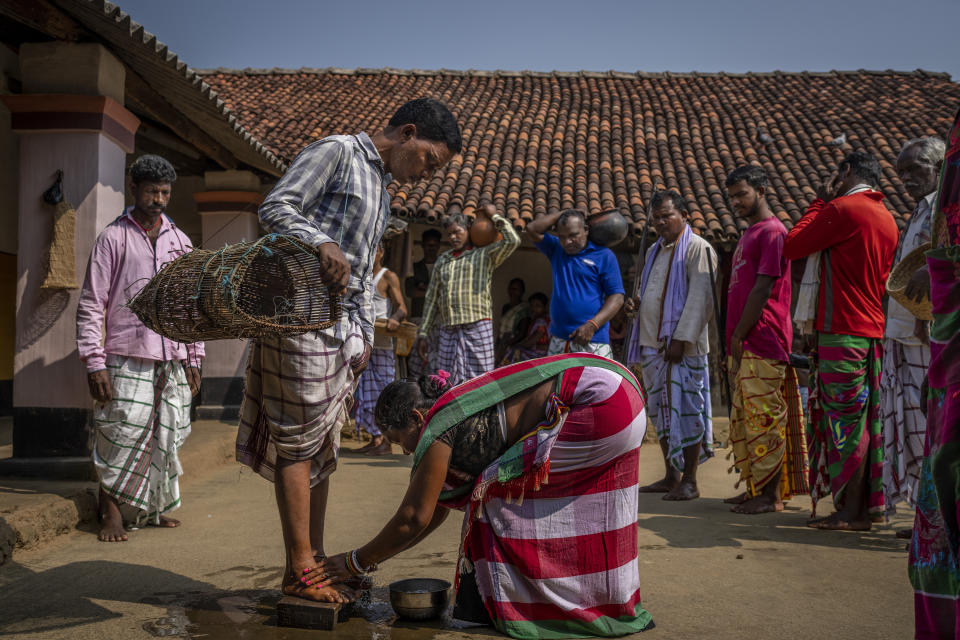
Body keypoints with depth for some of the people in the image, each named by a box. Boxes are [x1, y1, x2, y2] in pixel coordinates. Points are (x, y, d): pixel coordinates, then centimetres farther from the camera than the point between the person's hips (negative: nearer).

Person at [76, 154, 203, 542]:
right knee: (123, 435, -6)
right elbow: (91, 305, -2)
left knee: (167, 436, 6)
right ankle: (112, 512, 8)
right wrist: (95, 362, -9)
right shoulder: (113, 238, 2)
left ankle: (152, 508, 19)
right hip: (128, 357, -4)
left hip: (172, 360, 4)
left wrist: (194, 358, 11)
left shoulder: (181, 242, 15)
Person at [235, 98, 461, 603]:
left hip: (341, 325, 9)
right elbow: (275, 207, -13)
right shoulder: (337, 152, -3)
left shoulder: (381, 190, 23)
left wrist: (365, 333, 15)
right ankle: (299, 570, 4)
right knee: (298, 442, -4)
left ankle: (314, 559, 20)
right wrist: (324, 243, -29)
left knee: (322, 444, 11)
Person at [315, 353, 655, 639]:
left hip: (598, 403, -10)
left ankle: (494, 603, 8)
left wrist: (357, 561, 7)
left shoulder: (439, 426, -9)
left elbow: (414, 518, -5)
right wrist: (373, 558, 28)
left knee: (501, 488, -4)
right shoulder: (455, 417, 18)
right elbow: (437, 511, 24)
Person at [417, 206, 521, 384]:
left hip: (477, 327, -4)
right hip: (447, 331, 4)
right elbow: (432, 298, 19)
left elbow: (512, 241, -8)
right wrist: (423, 334, 13)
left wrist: (494, 216, 5)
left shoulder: (484, 254, 9)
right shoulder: (442, 260, 21)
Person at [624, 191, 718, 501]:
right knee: (661, 411, 11)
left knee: (685, 410, -4)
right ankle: (671, 477, 20)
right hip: (652, 345, 8)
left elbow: (700, 299, -14)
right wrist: (636, 303, 6)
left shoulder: (698, 249, -6)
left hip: (682, 347, -8)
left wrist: (681, 339, -20)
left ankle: (689, 480, 4)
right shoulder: (655, 251, 19)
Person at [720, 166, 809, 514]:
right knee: (744, 421, 13)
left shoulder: (772, 232, -9)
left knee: (764, 420, -5)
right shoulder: (750, 234, 21)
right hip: (745, 347, 10)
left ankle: (770, 495, 2)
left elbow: (762, 290, -16)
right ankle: (754, 489, 21)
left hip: (762, 344, -10)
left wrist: (739, 336, -14)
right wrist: (734, 340, 15)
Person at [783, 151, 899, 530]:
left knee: (845, 421, -5)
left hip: (843, 332, -8)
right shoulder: (887, 218, 16)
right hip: (874, 331, 8)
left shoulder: (842, 208, -11)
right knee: (864, 420, 13)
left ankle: (852, 512, -1)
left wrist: (819, 201, 2)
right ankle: (871, 503, 19)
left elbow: (792, 247, -6)